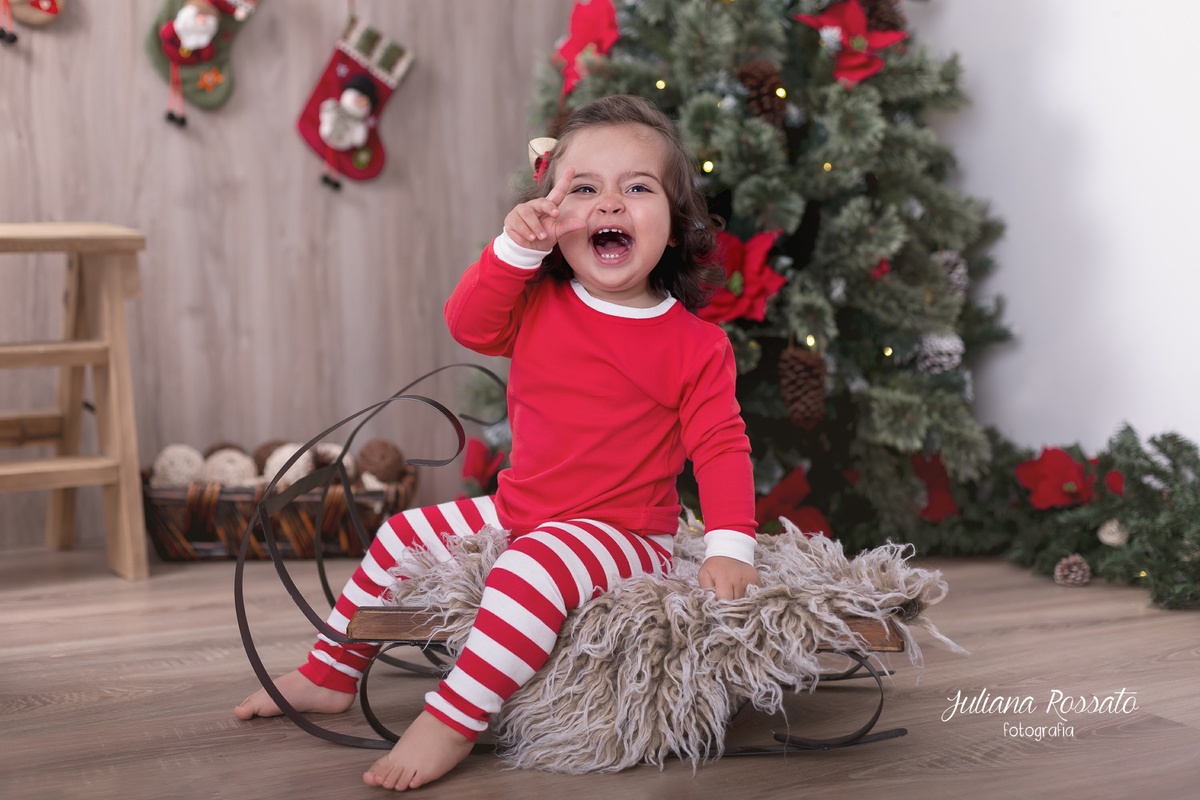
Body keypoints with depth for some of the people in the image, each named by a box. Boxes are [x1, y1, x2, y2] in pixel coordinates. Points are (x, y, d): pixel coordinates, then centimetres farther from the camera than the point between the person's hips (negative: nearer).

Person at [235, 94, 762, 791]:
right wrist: (516, 248, -26)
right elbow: (468, 321, -12)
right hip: (516, 510, 6)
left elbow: (722, 447, -12)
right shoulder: (537, 304, 2)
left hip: (621, 532, -6)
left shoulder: (697, 344, -11)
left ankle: (452, 723, -29)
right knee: (399, 538, 14)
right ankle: (331, 676, 31)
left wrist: (730, 546, -24)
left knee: (536, 568, -37)